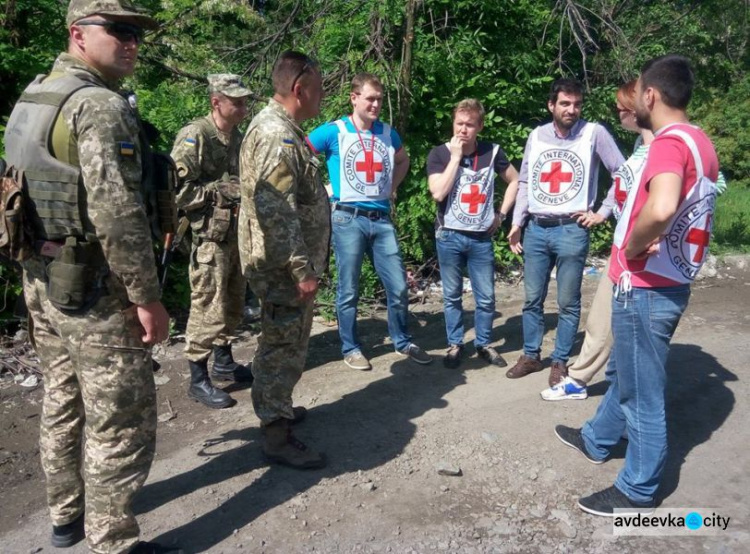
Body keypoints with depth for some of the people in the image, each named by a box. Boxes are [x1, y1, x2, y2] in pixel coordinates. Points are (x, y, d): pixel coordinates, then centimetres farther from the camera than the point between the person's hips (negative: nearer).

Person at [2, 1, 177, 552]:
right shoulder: (99, 104, -17)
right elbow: (117, 212, -25)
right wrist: (147, 296, -19)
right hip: (96, 290, -10)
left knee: (63, 403, 21)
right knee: (120, 422, 2)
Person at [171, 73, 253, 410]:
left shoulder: (238, 138, 13)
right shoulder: (194, 137, -12)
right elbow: (177, 189, -18)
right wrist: (220, 191, -19)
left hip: (237, 233, 8)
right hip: (210, 236, -8)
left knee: (232, 303, 17)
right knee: (208, 308, -3)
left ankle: (223, 362, 33)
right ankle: (198, 381, 9)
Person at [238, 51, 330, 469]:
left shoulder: (284, 129, 16)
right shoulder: (277, 135, -19)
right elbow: (276, 211, -27)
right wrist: (302, 270, -25)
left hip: (289, 264, 11)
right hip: (285, 267, -11)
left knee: (286, 343, 22)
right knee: (284, 347, -1)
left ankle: (276, 407, 39)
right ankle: (276, 435, 11)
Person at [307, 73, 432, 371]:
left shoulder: (388, 133, 10)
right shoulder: (333, 131, -5)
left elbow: (403, 160, 29)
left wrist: (392, 187, 13)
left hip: (382, 219, 4)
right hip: (348, 219, -4)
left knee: (399, 287, 6)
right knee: (349, 290, 5)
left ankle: (403, 341, 26)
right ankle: (351, 348, 21)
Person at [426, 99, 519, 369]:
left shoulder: (492, 152, 1)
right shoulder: (439, 153, -4)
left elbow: (514, 180, 14)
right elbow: (438, 193, -17)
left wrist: (501, 214, 6)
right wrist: (455, 156, -14)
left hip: (482, 237, 1)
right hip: (450, 236, -1)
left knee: (486, 297, 7)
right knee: (452, 296, 9)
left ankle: (484, 344, 25)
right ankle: (455, 345, 24)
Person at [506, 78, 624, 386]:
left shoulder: (594, 133, -3)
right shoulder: (536, 136, 9)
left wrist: (603, 212, -5)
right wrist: (517, 223, 8)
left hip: (572, 231, -3)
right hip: (536, 230, 4)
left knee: (568, 303, 6)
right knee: (532, 299, 11)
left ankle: (560, 361, 19)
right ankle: (531, 355, 25)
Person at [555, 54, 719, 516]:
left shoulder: (671, 142, -20)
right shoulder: (700, 143, 10)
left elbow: (661, 208, -40)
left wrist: (632, 247, -22)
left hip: (646, 287, -10)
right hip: (671, 282, 10)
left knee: (642, 391, 4)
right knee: (625, 372, 25)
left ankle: (638, 492, 21)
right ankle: (597, 440, 45)